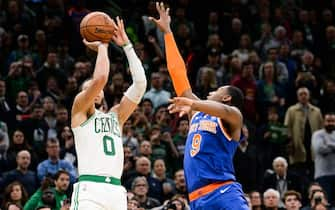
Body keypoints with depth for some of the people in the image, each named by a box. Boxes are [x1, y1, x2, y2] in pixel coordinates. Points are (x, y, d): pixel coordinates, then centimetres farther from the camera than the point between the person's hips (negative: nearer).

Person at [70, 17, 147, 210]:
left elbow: (140, 83, 17)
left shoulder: (116, 116, 25)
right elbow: (100, 78, -7)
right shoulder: (80, 109, 10)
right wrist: (102, 46, 8)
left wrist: (126, 45, 17)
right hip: (89, 188, -6)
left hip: (116, 190, 6)